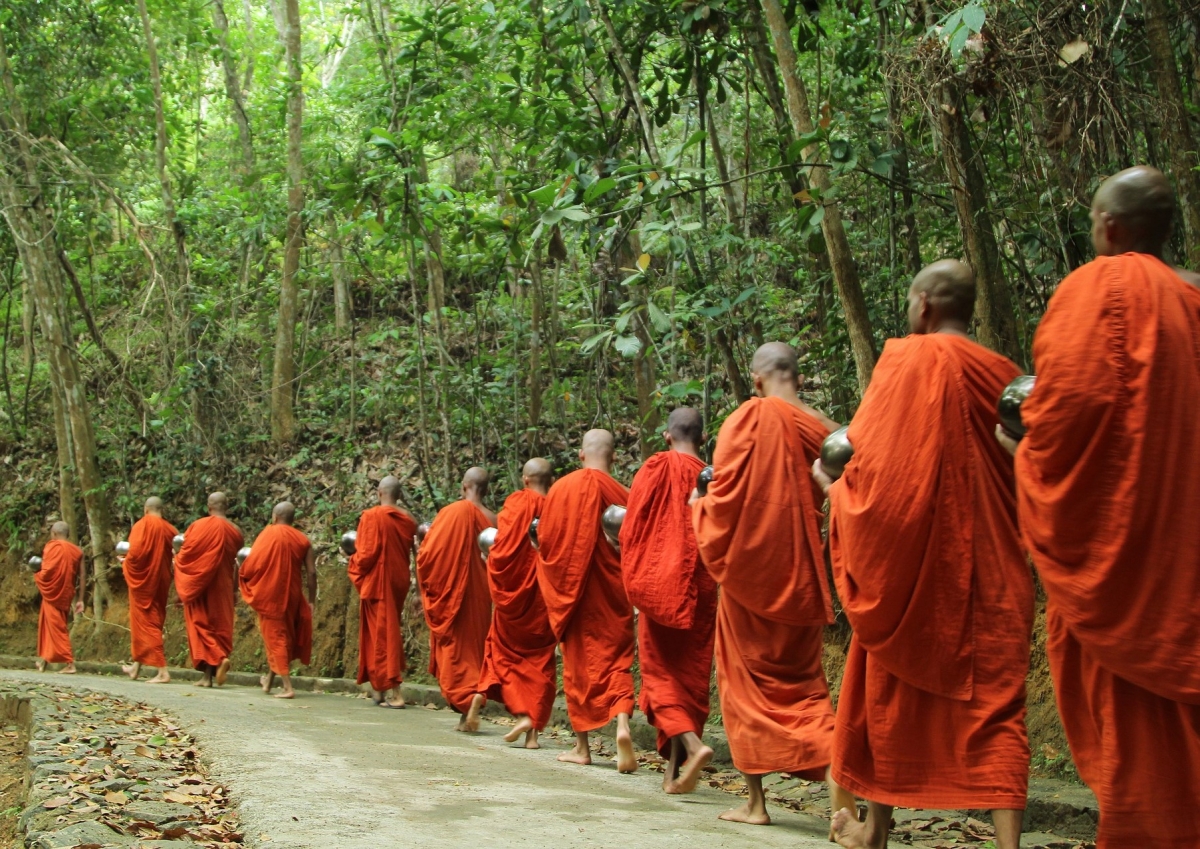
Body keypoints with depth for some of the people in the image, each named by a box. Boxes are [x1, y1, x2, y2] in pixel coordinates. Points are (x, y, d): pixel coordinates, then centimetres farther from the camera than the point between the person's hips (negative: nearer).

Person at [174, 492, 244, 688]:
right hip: (223, 585, 3)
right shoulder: (234, 531, 1)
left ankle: (217, 658, -18)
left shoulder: (199, 526, -10)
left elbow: (185, 553, -7)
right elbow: (235, 558, 8)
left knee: (200, 623, 4)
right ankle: (209, 674, 4)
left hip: (200, 585, -3)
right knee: (220, 625, 8)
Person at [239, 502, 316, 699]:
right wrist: (311, 601, 7)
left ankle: (287, 687, -5)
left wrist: (244, 577, 8)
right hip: (291, 596, 4)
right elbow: (311, 573, -1)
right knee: (285, 636, 20)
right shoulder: (302, 540, 3)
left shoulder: (269, 534, -7)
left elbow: (251, 564, -13)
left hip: (270, 596, -4)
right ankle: (269, 680, 30)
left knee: (275, 638, 2)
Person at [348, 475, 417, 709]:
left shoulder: (372, 516, -12)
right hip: (399, 581, 6)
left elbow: (366, 552, -15)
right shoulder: (407, 520, 5)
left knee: (381, 633, -3)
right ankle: (381, 688, 18)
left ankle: (392, 691, -9)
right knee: (390, 630, 15)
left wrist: (354, 566, 4)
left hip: (377, 582, -6)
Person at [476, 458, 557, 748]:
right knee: (541, 659, 9)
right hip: (548, 595, 3)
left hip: (517, 592, -3)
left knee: (506, 654, 13)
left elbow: (503, 548, -12)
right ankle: (534, 730, 5)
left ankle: (522, 713, -5)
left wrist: (497, 582, 4)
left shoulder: (518, 503, -9)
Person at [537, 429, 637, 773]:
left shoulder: (561, 489, -5)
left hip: (571, 588, 0)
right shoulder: (621, 495, -5)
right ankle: (622, 722, -22)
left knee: (577, 663, 10)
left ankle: (582, 746, 14)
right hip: (612, 594, 0)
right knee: (615, 658, 5)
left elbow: (544, 540, 0)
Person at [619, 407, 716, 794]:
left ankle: (691, 743, -20)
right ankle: (675, 768, 9)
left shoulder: (655, 469, -4)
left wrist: (634, 579, 6)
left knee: (661, 670, 4)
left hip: (658, 587, -2)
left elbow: (631, 527, -3)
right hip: (700, 591, 2)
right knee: (691, 672, 9)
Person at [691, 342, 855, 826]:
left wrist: (699, 506, 7)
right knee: (802, 679, 13)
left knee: (747, 681, 9)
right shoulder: (822, 430, 2)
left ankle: (756, 801, 12)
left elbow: (723, 499, -13)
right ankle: (833, 762, -13)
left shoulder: (748, 419, -11)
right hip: (801, 575, 4)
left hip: (750, 570, -4)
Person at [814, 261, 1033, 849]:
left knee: (891, 690, 12)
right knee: (994, 698, 1)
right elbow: (1023, 474, 14)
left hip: (912, 564, -3)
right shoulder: (1004, 377, 5)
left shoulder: (909, 362, -9)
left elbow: (871, 461, -12)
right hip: (992, 570, 4)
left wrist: (833, 486, 6)